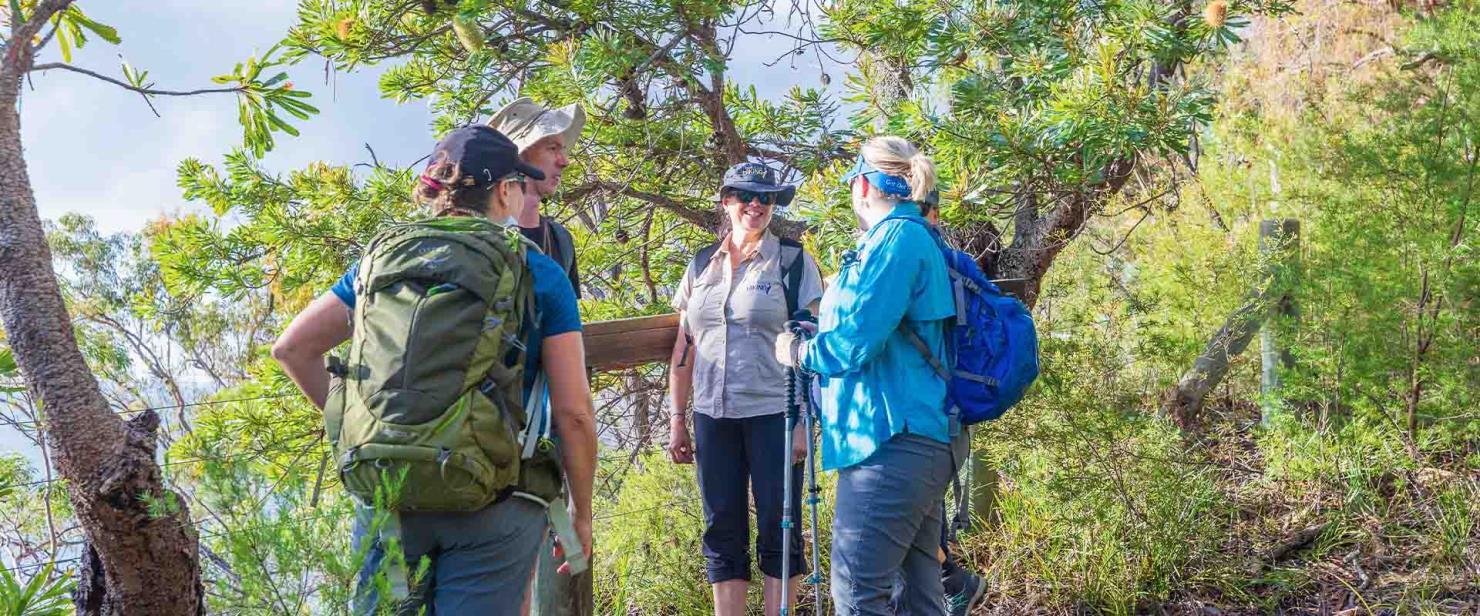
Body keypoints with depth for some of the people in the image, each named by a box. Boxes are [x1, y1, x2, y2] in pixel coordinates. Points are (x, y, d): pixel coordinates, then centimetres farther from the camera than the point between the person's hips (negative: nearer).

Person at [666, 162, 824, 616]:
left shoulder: (793, 262, -1)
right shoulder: (702, 265, 11)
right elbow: (684, 348, 14)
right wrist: (677, 420, 10)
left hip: (773, 414, -4)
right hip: (713, 415, 4)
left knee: (777, 529, 1)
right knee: (722, 531, 7)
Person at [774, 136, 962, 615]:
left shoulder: (896, 237, -12)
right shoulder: (919, 240, 18)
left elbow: (854, 341, -18)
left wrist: (797, 351, -1)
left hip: (892, 442, -10)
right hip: (922, 441, 10)